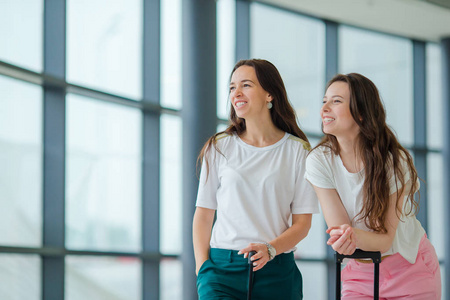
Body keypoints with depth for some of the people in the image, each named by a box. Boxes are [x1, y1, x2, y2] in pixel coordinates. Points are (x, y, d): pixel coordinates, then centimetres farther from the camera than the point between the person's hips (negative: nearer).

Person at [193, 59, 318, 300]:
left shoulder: (297, 150, 5)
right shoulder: (219, 148, 9)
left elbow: (302, 223, 3)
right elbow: (203, 215, 9)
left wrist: (270, 249, -13)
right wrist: (202, 268, -2)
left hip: (277, 271, 0)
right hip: (223, 267, 0)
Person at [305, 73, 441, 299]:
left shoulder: (395, 161, -20)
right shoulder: (319, 161, -15)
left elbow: (385, 239, -22)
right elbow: (337, 226, -17)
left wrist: (355, 236, -43)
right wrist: (343, 239, -41)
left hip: (411, 269, -2)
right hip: (361, 272, 2)